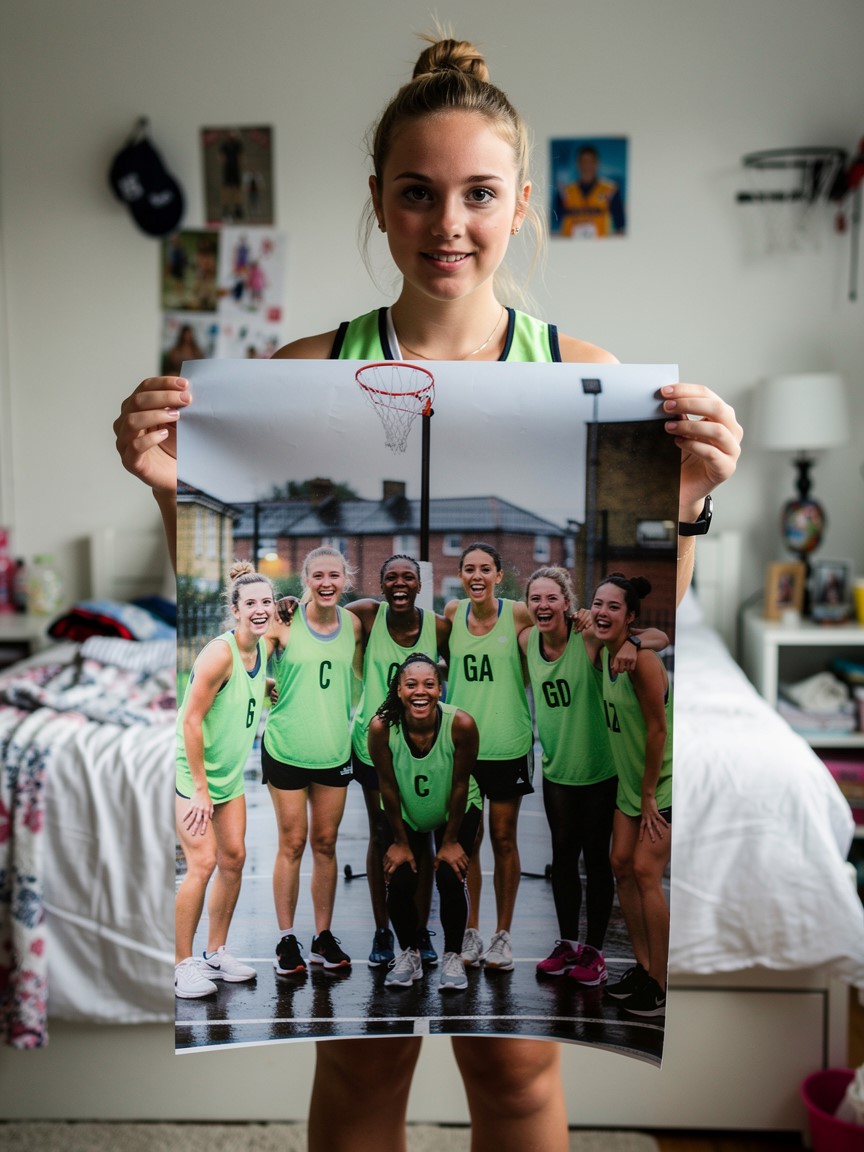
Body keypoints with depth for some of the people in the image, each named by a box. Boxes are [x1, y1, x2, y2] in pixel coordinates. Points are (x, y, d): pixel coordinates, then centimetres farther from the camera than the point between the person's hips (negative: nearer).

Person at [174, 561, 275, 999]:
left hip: (230, 774, 8)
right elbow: (190, 720, -22)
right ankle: (182, 964, 3)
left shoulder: (264, 647, 1)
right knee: (203, 862, -11)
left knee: (234, 857, 8)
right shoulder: (219, 652, -23)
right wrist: (200, 789, -20)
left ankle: (215, 953, 23)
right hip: (191, 771, -8)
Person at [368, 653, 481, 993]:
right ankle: (409, 954, 17)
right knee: (398, 881, -10)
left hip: (456, 812, -1)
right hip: (404, 814, 1)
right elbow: (388, 786, -17)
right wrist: (401, 842, -8)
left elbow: (460, 785, -19)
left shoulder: (461, 724, -32)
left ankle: (453, 957, 12)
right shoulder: (381, 727, -30)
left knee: (451, 878, -13)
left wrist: (451, 841, -10)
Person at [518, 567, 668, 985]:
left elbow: (661, 637, -14)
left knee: (596, 857, 7)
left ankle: (594, 950, 22)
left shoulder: (589, 635, -18)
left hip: (598, 767, -4)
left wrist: (630, 642, -34)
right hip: (556, 767, 4)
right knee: (563, 854, 13)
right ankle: (568, 942, 29)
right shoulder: (527, 640, -4)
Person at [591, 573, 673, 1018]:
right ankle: (643, 967, 22)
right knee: (621, 863, 8)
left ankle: (662, 987, 4)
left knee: (645, 871, -9)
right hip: (631, 780, 8)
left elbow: (657, 731, -22)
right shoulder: (606, 653, 0)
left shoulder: (642, 660, -24)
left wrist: (649, 796, -15)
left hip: (665, 784, -8)